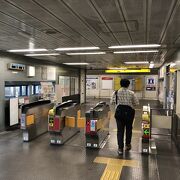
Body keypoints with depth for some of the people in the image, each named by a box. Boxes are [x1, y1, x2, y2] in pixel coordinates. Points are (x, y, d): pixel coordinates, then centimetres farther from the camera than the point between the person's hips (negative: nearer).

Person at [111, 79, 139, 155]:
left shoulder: (116, 92, -4)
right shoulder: (131, 93, -7)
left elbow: (112, 102, 2)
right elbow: (136, 103, -3)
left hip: (119, 112, 0)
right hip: (129, 112, 0)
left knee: (120, 130, 5)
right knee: (128, 129, 18)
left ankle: (120, 148, 3)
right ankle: (127, 145, 32)